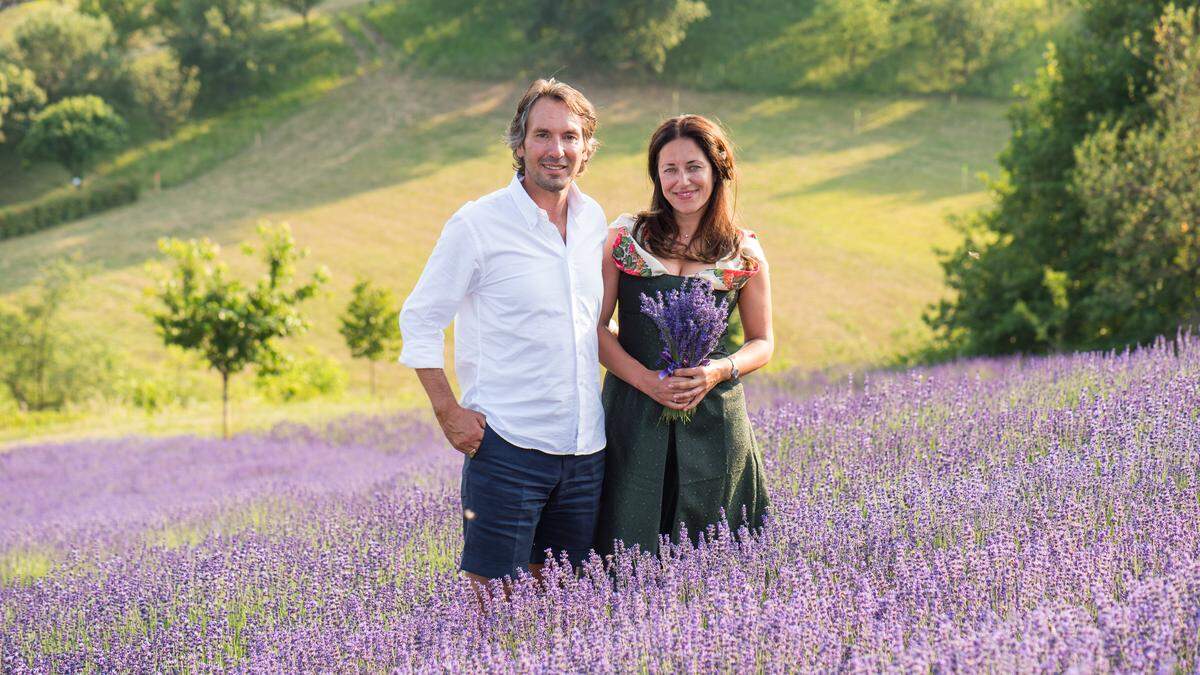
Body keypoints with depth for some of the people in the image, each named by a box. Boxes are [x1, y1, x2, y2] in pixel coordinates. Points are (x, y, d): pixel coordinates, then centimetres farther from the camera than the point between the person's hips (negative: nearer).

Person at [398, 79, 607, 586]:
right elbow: (419, 320, -3)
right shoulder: (477, 225, -8)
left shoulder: (594, 220, 9)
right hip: (507, 444, -5)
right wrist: (448, 412, -9)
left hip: (586, 449, 5)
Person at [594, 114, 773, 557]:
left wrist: (720, 370, -10)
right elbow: (595, 326, 1)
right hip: (635, 417, -1)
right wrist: (648, 380, -13)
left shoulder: (745, 254, 5)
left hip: (713, 419, 1)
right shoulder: (625, 238, 3)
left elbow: (762, 343, 12)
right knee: (628, 551, -3)